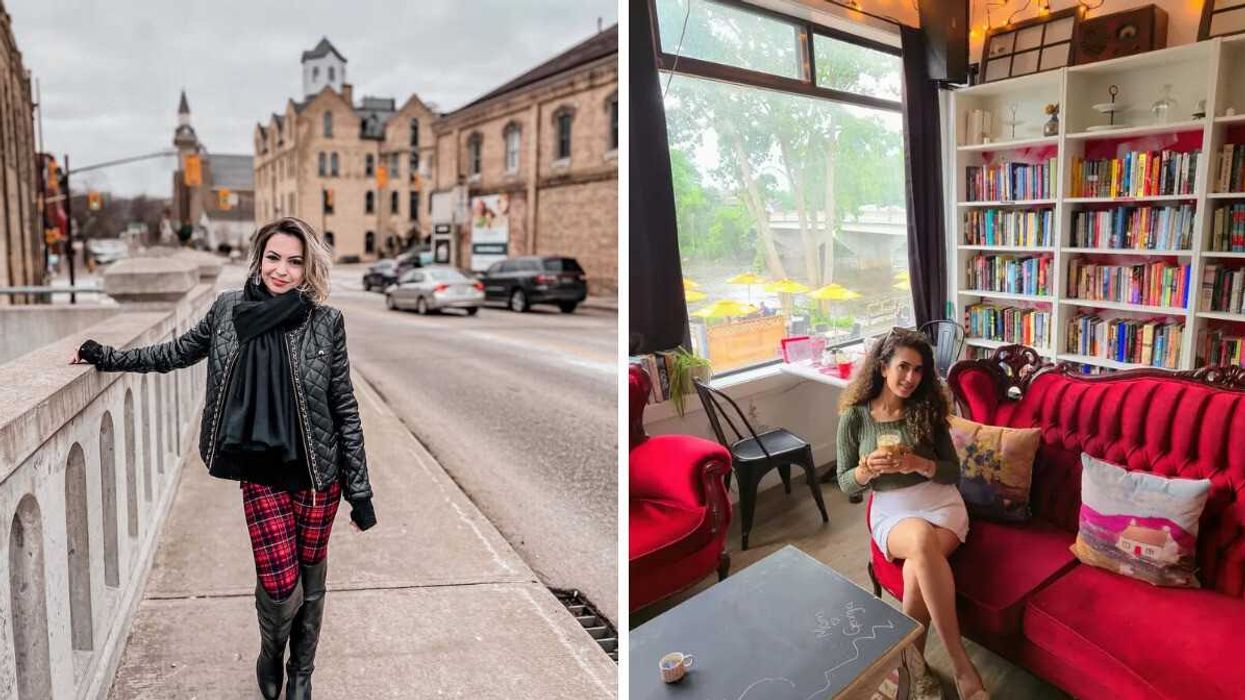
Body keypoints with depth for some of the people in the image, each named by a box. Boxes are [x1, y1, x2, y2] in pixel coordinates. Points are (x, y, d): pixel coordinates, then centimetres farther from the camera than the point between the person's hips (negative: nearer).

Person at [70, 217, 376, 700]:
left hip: (317, 473, -1)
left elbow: (345, 409, -4)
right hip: (260, 474, 1)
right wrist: (105, 357, 20)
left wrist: (359, 490, -3)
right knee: (280, 587, -4)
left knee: (310, 580, 12)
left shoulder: (325, 322, -7)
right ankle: (271, 655, 32)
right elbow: (178, 353, 19)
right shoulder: (228, 309, -1)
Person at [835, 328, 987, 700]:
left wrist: (918, 464, -17)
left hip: (940, 501, 1)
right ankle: (961, 664, -27)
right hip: (891, 511, -1)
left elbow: (953, 471, 3)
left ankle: (912, 657, -9)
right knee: (922, 538, -37)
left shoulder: (927, 410, 4)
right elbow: (846, 484, 3)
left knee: (918, 568, -33)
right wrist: (868, 469, -20)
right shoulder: (854, 416, 0)